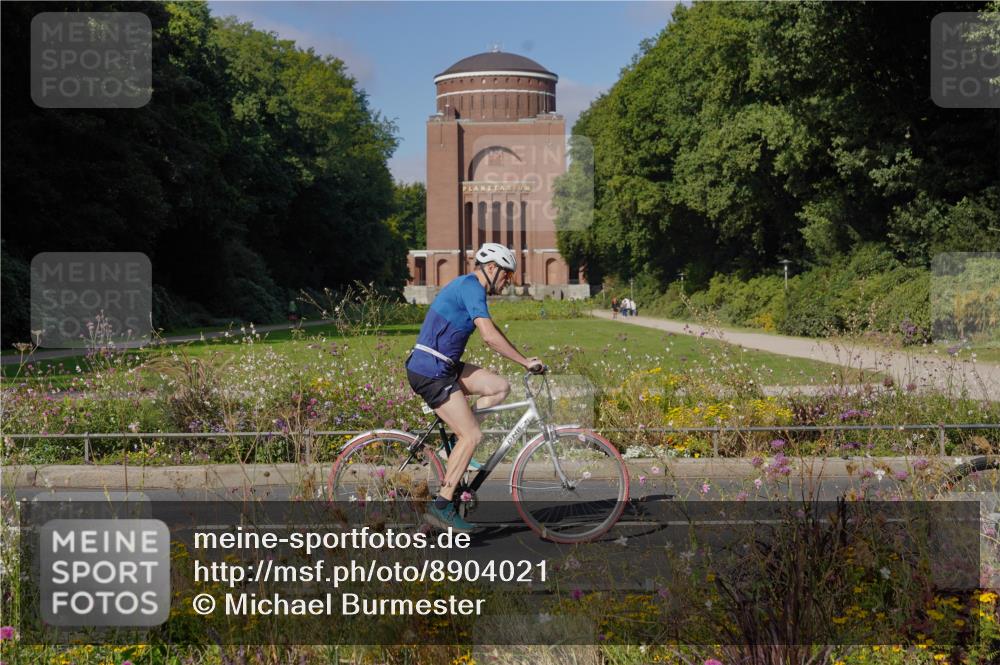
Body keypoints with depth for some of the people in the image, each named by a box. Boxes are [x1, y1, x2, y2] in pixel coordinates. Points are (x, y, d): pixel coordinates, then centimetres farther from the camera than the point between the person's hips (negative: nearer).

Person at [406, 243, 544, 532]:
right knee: (472, 436, -9)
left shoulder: (466, 286, 18)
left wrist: (523, 360, 23)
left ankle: (459, 450, 9)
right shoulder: (472, 287, -14)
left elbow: (491, 333, 26)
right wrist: (526, 362, -15)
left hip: (443, 368, 10)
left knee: (500, 387, 7)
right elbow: (490, 337, -23)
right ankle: (442, 505, -4)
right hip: (431, 372, -10)